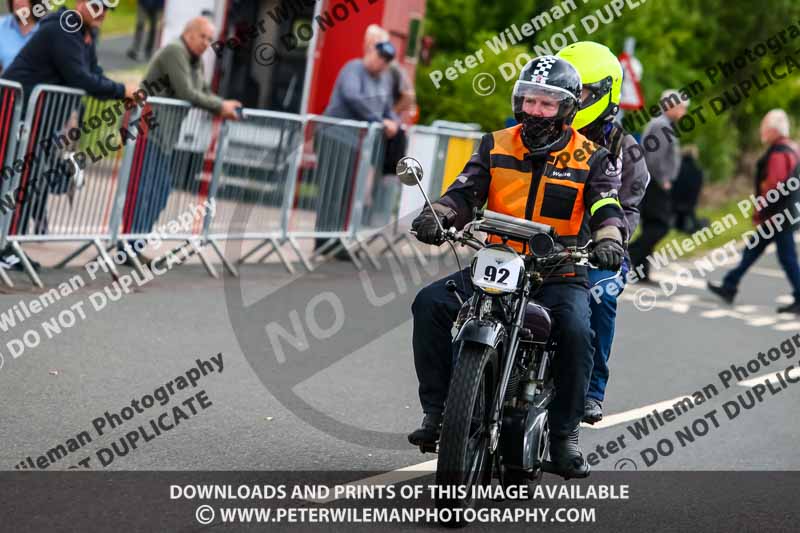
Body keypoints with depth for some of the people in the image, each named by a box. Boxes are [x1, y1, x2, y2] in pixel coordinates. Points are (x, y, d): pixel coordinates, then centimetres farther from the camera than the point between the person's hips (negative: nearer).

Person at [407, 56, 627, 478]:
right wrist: (436, 216, -23)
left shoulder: (591, 159, 3)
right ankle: (437, 409, -11)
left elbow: (607, 209, -9)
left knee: (575, 332, -32)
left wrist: (609, 239, -33)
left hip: (560, 274, -2)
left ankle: (564, 435, -16)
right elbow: (464, 193, 0)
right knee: (429, 304, -20)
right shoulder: (496, 147, 9)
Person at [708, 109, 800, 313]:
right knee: (752, 250, 15)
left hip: (778, 216, -10)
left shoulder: (778, 153, -18)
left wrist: (759, 212, -13)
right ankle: (729, 287, 23)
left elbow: (773, 185, -23)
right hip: (779, 216, 10)